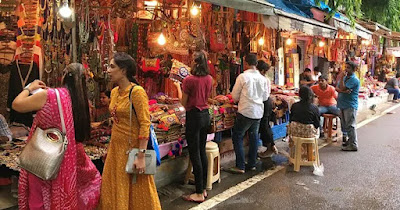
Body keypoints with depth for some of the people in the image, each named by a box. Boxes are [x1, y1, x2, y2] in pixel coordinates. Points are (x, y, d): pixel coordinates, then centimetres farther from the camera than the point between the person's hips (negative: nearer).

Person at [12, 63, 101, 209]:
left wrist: (30, 88, 9)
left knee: (42, 198, 11)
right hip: (68, 157, 5)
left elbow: (16, 105, -9)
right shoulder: (80, 100, -2)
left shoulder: (47, 95, -17)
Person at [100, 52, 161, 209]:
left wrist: (141, 156, -23)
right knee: (112, 190, 15)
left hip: (132, 148, -8)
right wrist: (112, 146, 18)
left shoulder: (137, 92, -17)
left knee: (137, 194, 6)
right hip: (116, 147, 8)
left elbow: (145, 124, -20)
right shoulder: (114, 92, 7)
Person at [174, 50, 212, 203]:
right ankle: (203, 188, 24)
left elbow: (184, 103, -8)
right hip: (205, 115, 7)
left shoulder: (189, 80, -16)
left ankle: (199, 194, 7)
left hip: (194, 116, -7)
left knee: (195, 155, 0)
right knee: (202, 152, 15)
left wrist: (178, 86, 5)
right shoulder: (209, 79, 3)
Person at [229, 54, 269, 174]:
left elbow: (235, 96, -3)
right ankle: (252, 164, 24)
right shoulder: (263, 79, 4)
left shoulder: (243, 77, -10)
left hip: (245, 112, -5)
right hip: (258, 112, 6)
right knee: (254, 137, 16)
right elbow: (265, 97, 13)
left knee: (237, 137, 4)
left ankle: (240, 167, 2)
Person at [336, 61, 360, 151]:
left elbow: (343, 88, -20)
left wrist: (341, 78, -15)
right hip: (343, 104, 9)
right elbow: (337, 88, 3)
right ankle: (347, 140, 27)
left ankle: (353, 145, -1)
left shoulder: (354, 79, -12)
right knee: (344, 125, 15)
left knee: (350, 126, -6)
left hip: (350, 106, -9)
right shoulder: (345, 77, 15)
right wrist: (344, 91, -16)